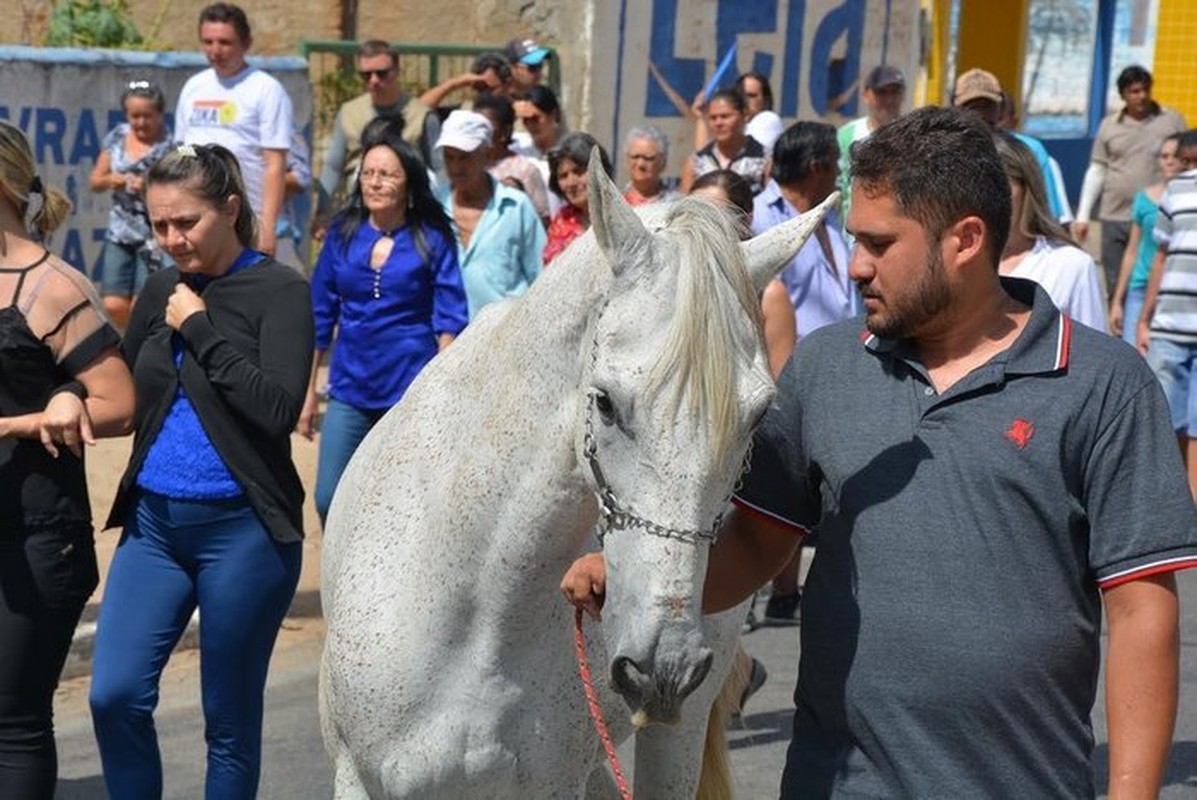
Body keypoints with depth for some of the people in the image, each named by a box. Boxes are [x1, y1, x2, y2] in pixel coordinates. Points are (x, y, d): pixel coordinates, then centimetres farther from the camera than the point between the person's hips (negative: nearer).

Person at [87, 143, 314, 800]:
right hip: (154, 521, 5)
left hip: (242, 529, -5)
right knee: (115, 694, -5)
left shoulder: (279, 291, -6)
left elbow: (279, 408, -18)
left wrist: (200, 328, -15)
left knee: (229, 720, 5)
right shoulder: (161, 291, 10)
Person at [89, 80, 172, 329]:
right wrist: (110, 179, -8)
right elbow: (94, 181, 14)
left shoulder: (170, 145, -7)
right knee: (113, 306, 1)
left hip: (155, 236, -5)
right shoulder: (117, 137, 8)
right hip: (119, 233, 5)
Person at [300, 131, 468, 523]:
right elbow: (319, 317, 10)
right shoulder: (343, 234, 4)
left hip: (412, 390, -3)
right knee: (328, 500, -3)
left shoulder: (431, 239, -4)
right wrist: (308, 392, 9)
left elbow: (449, 320, -5)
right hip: (350, 388, 3)